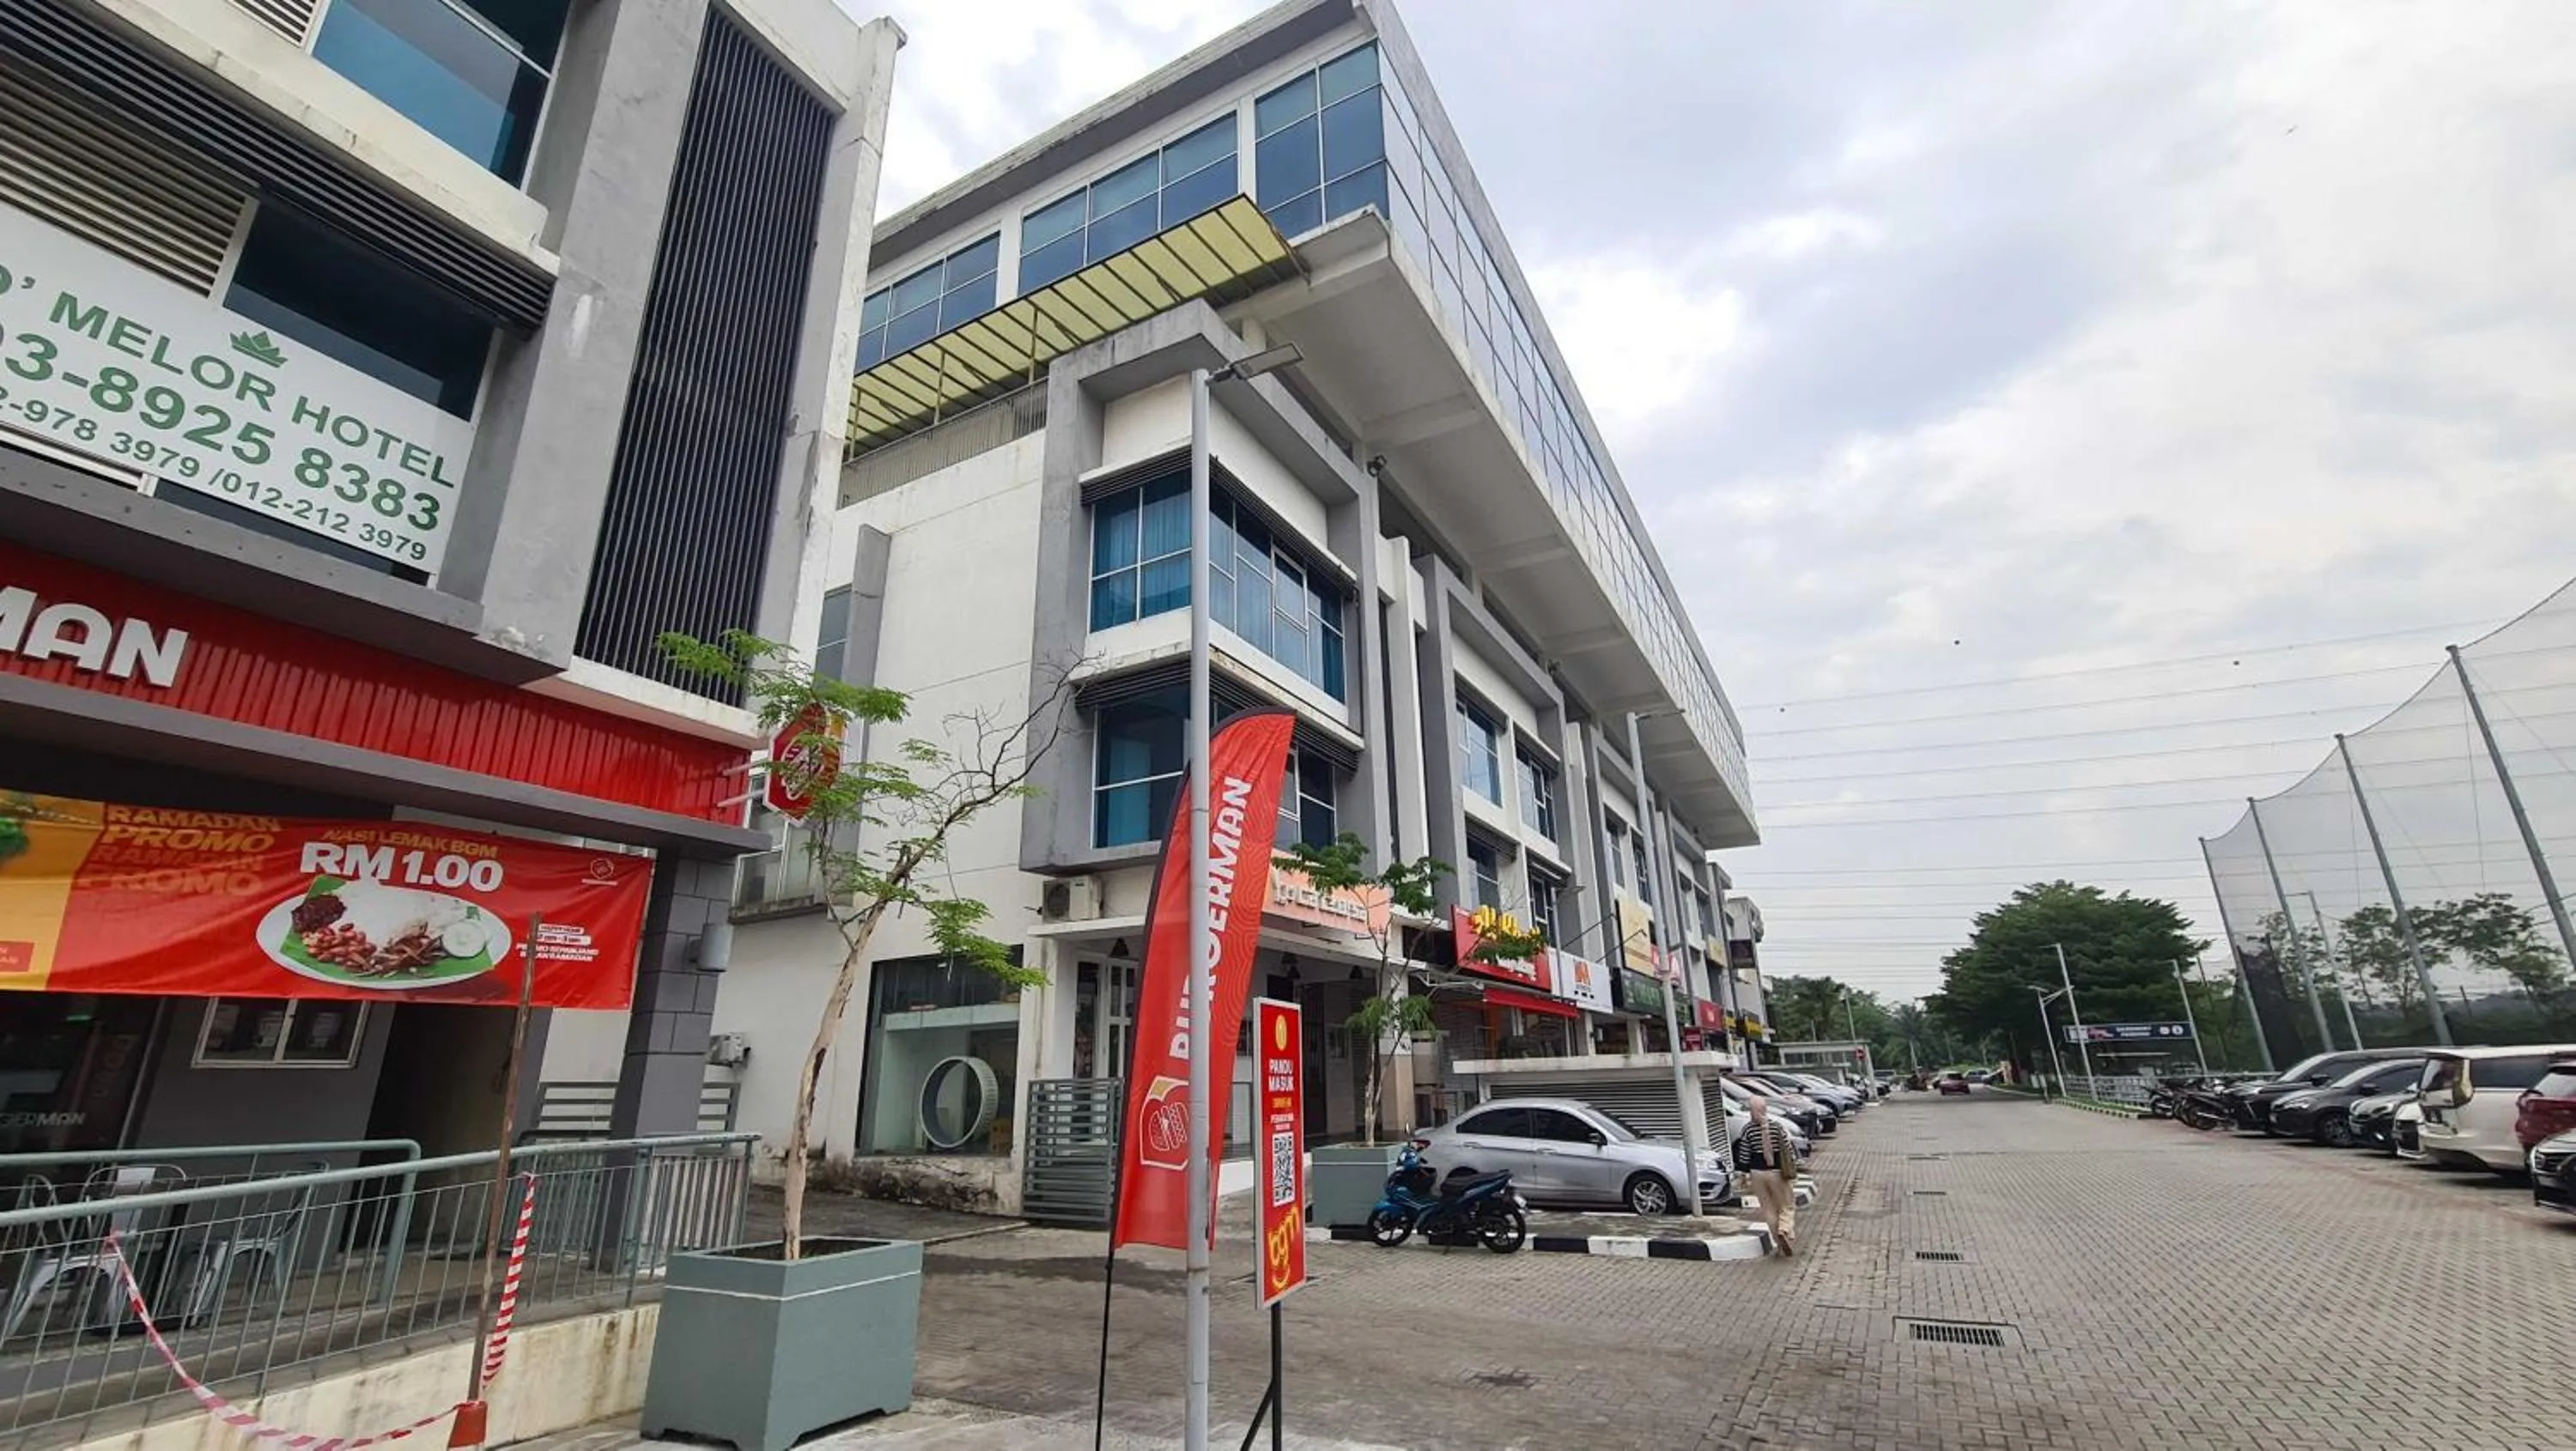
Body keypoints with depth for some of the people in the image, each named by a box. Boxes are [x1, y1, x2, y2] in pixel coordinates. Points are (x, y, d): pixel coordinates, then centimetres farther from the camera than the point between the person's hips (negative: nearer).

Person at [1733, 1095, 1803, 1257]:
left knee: (1769, 1209, 13)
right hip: (1778, 1172, -1)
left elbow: (1744, 1155, -2)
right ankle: (1784, 1231, -14)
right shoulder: (1778, 1126, -9)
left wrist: (1745, 1174, 10)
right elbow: (1789, 1149, -4)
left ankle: (1779, 1243, 13)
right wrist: (1793, 1171, 8)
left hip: (1757, 1173, 1)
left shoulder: (1748, 1130, -7)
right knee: (1787, 1207, 11)